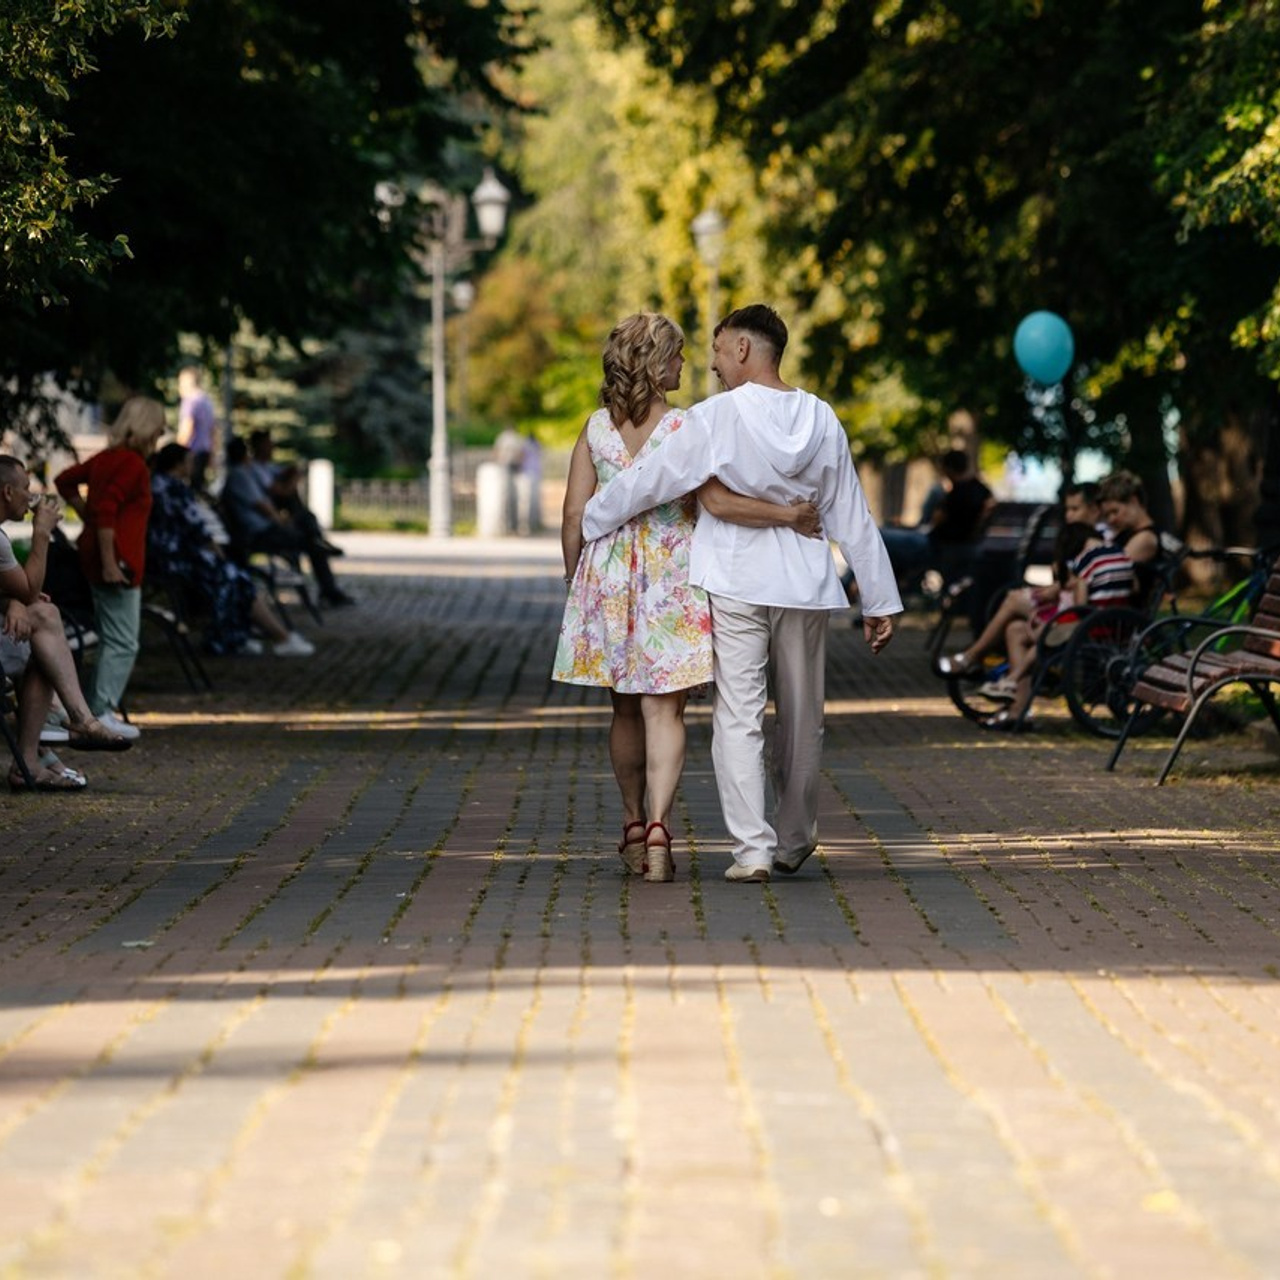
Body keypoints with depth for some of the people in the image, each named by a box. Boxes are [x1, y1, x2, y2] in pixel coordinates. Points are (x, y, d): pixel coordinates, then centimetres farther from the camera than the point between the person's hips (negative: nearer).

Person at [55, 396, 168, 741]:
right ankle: (103, 713, -7)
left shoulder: (106, 459, 13)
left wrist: (86, 515, 21)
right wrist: (109, 563, -25)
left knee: (113, 640, 18)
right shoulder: (132, 464, -15)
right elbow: (107, 510, -24)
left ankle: (100, 709, 20)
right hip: (117, 559, -10)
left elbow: (65, 481, 23)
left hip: (95, 555, 10)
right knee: (123, 643, -6)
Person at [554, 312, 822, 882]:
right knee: (664, 708, -3)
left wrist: (574, 582, 13)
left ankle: (634, 824, 26)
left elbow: (574, 515, 3)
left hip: (607, 575, 4)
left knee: (626, 708, 17)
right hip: (671, 574, -3)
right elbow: (719, 502, -19)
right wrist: (787, 514, -11)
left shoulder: (596, 428, 2)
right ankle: (658, 828, -17)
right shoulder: (684, 428, -10)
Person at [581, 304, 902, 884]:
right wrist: (879, 601, 12)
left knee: (738, 717, -2)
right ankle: (793, 844, 27)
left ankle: (752, 849, -11)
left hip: (734, 585, -4)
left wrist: (586, 525, 10)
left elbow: (646, 480, -5)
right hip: (804, 584, 4)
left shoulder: (716, 418, -10)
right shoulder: (821, 420, 4)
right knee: (801, 718, 15)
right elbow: (853, 519, 7)